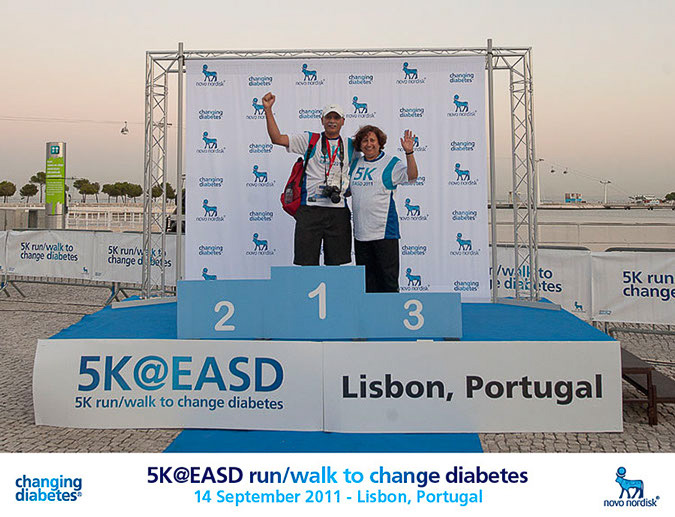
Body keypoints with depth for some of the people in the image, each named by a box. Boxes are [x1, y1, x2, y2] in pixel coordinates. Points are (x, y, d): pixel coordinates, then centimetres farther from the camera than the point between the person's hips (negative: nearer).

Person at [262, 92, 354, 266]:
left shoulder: (350, 145, 12)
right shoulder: (309, 140, 6)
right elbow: (277, 139, -2)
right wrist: (268, 110, -10)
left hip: (338, 210, 2)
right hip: (310, 208, -2)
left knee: (335, 263, 8)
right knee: (307, 263, -1)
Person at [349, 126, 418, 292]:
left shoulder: (391, 163, -2)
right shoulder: (355, 164, 14)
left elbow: (412, 176, -17)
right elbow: (348, 190, 26)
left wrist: (409, 153, -28)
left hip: (384, 231, -5)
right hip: (360, 232, 5)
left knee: (388, 277, 0)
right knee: (366, 279, 13)